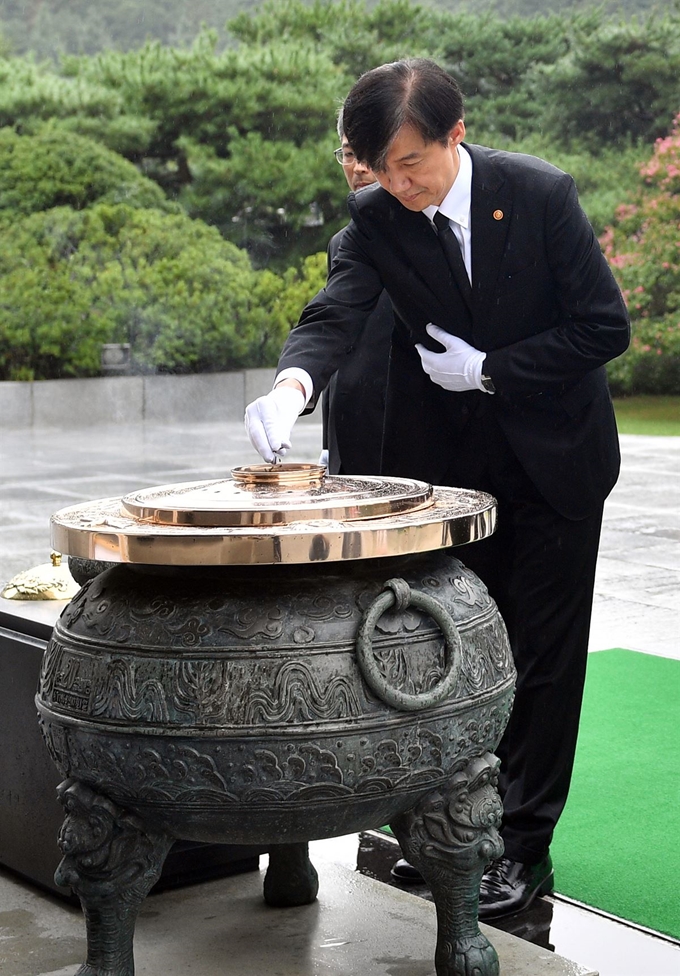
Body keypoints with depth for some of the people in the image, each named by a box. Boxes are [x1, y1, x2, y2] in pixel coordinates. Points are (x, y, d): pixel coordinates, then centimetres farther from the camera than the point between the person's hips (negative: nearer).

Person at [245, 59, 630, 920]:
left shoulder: (540, 194, -17)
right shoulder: (375, 218, -10)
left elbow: (605, 327, -14)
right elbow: (335, 315, -24)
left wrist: (490, 369, -18)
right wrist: (294, 381, -46)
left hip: (552, 459, -2)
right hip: (445, 461, 2)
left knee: (542, 655, 4)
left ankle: (525, 846, 14)